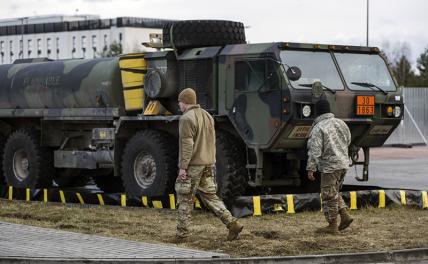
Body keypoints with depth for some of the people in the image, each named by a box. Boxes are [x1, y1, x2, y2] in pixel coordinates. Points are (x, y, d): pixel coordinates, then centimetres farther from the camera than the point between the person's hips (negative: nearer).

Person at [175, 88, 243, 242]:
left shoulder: (186, 119, -13)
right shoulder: (207, 116, 14)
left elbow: (187, 145, -20)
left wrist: (183, 167, -19)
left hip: (192, 165, -8)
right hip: (207, 165, 8)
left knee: (185, 200, 1)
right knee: (210, 197, 10)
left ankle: (182, 234, 5)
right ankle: (233, 224, -1)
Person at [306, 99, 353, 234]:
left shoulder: (318, 128, -14)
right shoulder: (340, 123, 8)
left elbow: (315, 151, -19)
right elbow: (348, 141, 19)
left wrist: (311, 169, -16)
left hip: (330, 166, -8)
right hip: (343, 163, 8)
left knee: (329, 195, 0)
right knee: (334, 193, 22)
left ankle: (332, 225, 4)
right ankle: (345, 216, 14)